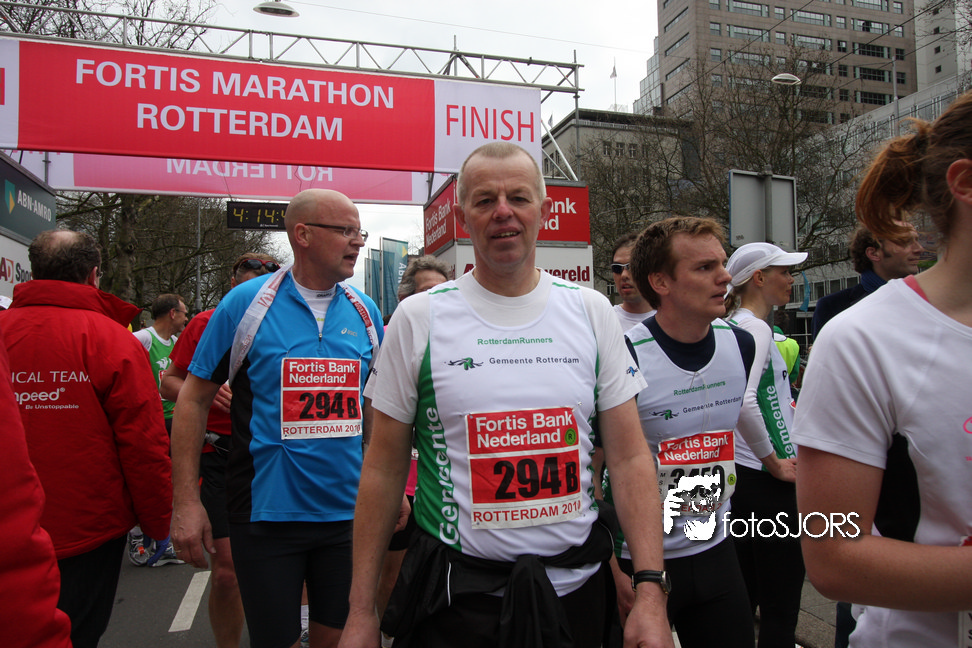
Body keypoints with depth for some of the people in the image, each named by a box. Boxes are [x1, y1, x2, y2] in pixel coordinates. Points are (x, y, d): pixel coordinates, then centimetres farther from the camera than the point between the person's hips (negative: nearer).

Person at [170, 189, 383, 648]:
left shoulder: (364, 312, 3)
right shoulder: (246, 303, -8)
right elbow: (194, 398, -4)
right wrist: (186, 503, -8)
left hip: (347, 510, 3)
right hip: (267, 514, -3)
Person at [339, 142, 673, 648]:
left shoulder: (592, 312, -1)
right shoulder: (418, 318, -6)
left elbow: (630, 458, -1)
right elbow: (383, 468, -3)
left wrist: (650, 590, -8)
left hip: (576, 587, 3)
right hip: (455, 594, -2)